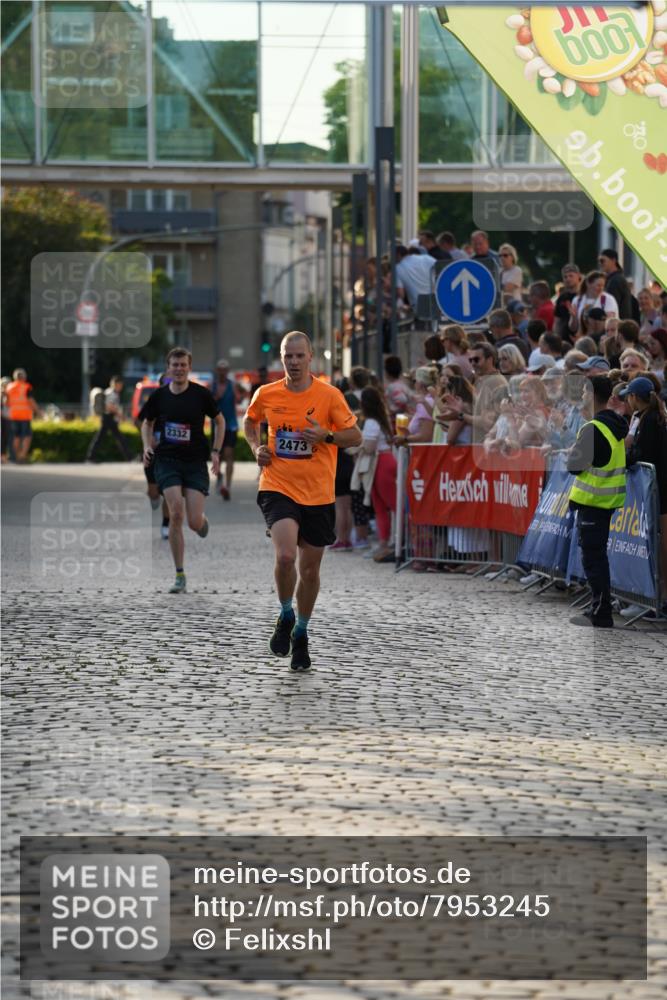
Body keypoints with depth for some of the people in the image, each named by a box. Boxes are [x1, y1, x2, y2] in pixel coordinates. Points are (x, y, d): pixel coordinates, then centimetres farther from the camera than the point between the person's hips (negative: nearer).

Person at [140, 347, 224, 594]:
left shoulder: (201, 394, -4)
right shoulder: (158, 396, 1)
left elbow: (219, 421, 11)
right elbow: (147, 423, 19)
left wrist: (215, 452, 3)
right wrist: (147, 446, 2)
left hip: (195, 462, -1)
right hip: (167, 460, 1)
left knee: (194, 523, -9)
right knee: (176, 513, -17)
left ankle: (202, 519, 34)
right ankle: (179, 576, -7)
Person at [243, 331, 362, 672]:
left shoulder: (329, 395, -6)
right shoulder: (266, 394, 0)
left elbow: (355, 436, 0)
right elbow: (250, 421, 22)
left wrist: (326, 435, -18)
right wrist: (256, 447, 3)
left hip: (318, 495, 1)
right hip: (278, 488, -1)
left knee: (310, 568, 9)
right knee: (285, 556, -23)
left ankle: (301, 634, 32)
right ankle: (285, 616, 4)